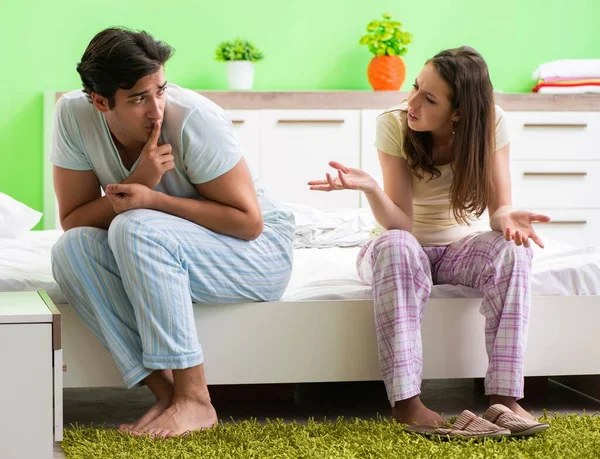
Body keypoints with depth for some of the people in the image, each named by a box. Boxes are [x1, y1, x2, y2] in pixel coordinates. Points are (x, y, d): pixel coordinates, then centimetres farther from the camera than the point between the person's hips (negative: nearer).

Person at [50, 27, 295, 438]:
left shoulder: (194, 118, -25)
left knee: (135, 230, -32)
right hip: (163, 256, 5)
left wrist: (153, 200, -28)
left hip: (261, 251, -5)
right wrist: (137, 184, -26)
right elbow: (72, 219, -9)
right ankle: (165, 390, -23)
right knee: (72, 249, -21)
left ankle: (194, 399, -28)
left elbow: (249, 221, -20)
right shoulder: (74, 115, -12)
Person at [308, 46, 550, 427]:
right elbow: (400, 224, -24)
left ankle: (505, 397, -32)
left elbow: (499, 208, -17)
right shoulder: (394, 125, -20)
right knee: (395, 246, -37)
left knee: (512, 249, -29)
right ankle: (406, 402, -40)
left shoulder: (492, 125, -15)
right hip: (401, 250, -2)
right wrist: (370, 188, -44)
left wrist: (509, 219, -41)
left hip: (457, 247, 2)